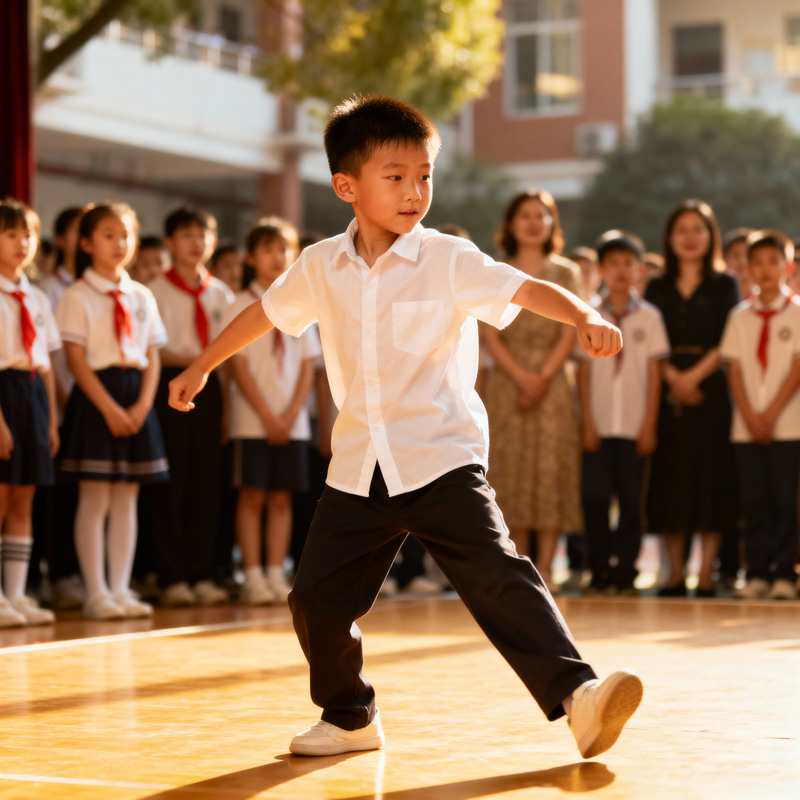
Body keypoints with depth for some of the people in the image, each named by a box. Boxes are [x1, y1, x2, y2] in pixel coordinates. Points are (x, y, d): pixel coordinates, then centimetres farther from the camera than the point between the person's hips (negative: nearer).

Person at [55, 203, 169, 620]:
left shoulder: (141, 296, 12)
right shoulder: (77, 297, -3)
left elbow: (152, 357, 10)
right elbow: (76, 360, -9)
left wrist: (143, 404, -5)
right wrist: (110, 408, -16)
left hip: (136, 401, 5)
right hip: (95, 398, -5)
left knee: (126, 499, 6)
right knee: (95, 500, -4)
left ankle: (121, 589, 11)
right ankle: (96, 593, 1)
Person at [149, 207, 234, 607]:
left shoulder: (220, 293, 14)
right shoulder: (157, 291, 1)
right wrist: (188, 359, -17)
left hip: (208, 386, 4)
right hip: (170, 386, -4)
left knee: (206, 482, 3)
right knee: (171, 484, -4)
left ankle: (202, 576, 8)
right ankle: (172, 578, 1)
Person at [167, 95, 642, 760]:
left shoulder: (449, 260, -8)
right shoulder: (321, 268, 4)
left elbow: (524, 289, -20)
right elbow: (267, 312, 22)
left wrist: (583, 316, -40)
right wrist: (202, 366, 31)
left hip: (444, 460, -4)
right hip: (359, 472, 4)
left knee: (498, 576, -20)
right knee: (317, 597, 5)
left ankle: (574, 693, -20)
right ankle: (350, 717, 26)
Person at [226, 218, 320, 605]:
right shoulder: (240, 307, -1)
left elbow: (307, 366, 7)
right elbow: (239, 366, -6)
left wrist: (292, 414, -6)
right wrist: (268, 416, -11)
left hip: (292, 420, 3)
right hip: (252, 420, -3)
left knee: (282, 498, 4)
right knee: (252, 496, -3)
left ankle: (276, 574, 8)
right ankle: (253, 577, 0)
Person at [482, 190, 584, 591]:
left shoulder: (566, 273, 8)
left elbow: (569, 333, 1)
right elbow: (490, 335, 1)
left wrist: (543, 378, -11)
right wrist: (521, 376, -12)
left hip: (551, 383, 0)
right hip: (508, 383, 0)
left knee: (551, 468, -5)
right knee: (511, 469, -1)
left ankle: (545, 569, -4)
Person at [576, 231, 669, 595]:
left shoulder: (649, 317, 5)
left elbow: (654, 373, 4)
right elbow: (583, 371, 3)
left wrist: (649, 424, -1)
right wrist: (587, 422, -3)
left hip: (634, 425, 0)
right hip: (599, 424, 0)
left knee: (631, 500, 2)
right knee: (595, 497, -2)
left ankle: (625, 571, 9)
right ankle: (600, 570, 7)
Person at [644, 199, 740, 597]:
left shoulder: (724, 285, 8)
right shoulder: (657, 288, 14)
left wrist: (693, 376, -13)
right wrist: (673, 377, -11)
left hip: (711, 390, -2)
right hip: (666, 391, 2)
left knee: (711, 476, -5)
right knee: (671, 478, -1)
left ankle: (706, 574, -2)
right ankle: (675, 573, 4)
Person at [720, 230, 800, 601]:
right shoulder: (740, 317, 11)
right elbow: (735, 369, 6)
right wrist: (750, 416, -6)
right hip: (747, 427, 3)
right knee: (754, 501, 2)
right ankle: (758, 573, 6)